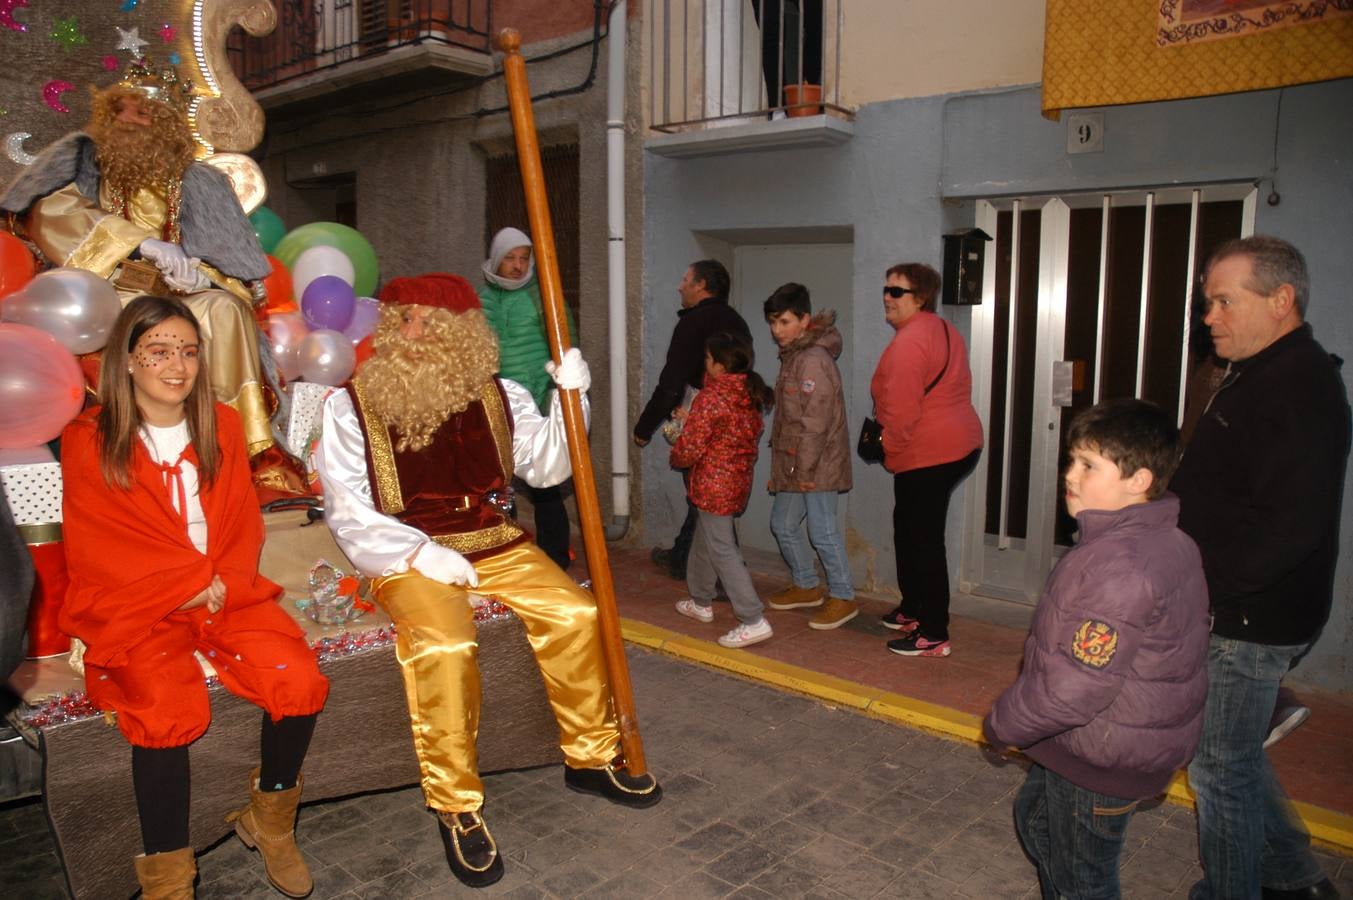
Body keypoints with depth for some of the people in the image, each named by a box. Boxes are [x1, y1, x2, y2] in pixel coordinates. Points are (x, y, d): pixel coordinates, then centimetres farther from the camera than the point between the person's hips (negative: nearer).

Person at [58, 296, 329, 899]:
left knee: (300, 682, -19)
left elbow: (244, 523, 9)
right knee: (169, 710, -30)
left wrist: (225, 583, -10)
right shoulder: (88, 441, 0)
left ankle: (269, 819, 7)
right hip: (130, 604, -3)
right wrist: (191, 582, -12)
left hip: (224, 593, 3)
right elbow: (97, 548, -5)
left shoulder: (221, 426, 11)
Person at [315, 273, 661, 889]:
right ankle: (456, 808, -11)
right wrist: (420, 555, -18)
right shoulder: (349, 405, -4)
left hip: (493, 541, 4)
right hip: (408, 554, -3)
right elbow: (349, 513, -6)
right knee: (443, 647, -31)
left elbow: (545, 469, 8)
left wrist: (569, 398, -6)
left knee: (575, 614, -15)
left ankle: (591, 756, 8)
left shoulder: (496, 394, 6)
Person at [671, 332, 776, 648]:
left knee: (722, 550, -3)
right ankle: (701, 602, 38)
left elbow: (690, 448, -20)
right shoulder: (751, 394, 3)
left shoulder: (710, 398, -20)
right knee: (704, 541, 24)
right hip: (740, 479, 9)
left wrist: (675, 458, 5)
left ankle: (754, 621, -5)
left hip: (714, 484, -9)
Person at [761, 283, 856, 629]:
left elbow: (815, 422, -22)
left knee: (822, 530, -2)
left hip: (817, 464, -10)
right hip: (794, 463, 10)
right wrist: (786, 466, 17)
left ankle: (843, 598, 12)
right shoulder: (793, 355, 12)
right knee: (782, 524, 16)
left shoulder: (814, 360, -18)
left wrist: (805, 470, -20)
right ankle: (805, 586, 32)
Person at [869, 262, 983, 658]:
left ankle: (934, 635, 4)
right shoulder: (943, 330, 15)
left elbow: (902, 410, -24)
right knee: (908, 529, 21)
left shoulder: (909, 341, -18)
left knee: (924, 540, -4)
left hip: (927, 456, -11)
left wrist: (891, 447, -7)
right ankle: (913, 609, 34)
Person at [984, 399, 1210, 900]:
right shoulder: (1165, 541, 0)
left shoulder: (1118, 565, -32)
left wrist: (1002, 725, -15)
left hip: (1099, 762, -10)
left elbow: (1075, 686, -31)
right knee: (1036, 820, 29)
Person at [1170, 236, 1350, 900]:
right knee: (1236, 753, 24)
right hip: (1236, 613, 10)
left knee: (1221, 768, 5)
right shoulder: (1260, 375, 11)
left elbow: (1287, 529, -28)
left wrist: (1203, 590, -23)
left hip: (1251, 622, -10)